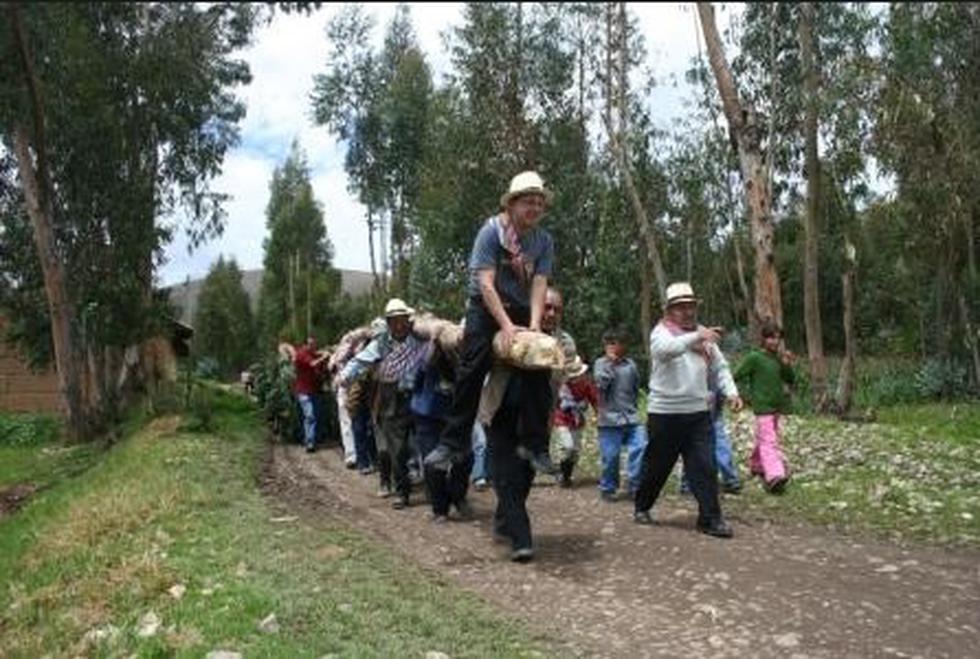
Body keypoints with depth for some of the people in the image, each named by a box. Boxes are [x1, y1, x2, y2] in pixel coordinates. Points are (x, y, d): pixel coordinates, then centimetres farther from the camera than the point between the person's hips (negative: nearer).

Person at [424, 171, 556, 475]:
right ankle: (453, 443, -7)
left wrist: (534, 323, -23)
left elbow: (539, 284, -8)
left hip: (523, 311, 4)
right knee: (471, 371, -13)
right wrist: (506, 326, -27)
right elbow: (486, 283, -21)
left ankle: (536, 445, 8)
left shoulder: (544, 240, -2)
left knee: (538, 374, -3)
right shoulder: (491, 231, -14)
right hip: (486, 307, -4)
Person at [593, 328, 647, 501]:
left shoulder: (630, 364, 9)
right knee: (610, 456, 0)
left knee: (640, 448, -6)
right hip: (610, 419, -4)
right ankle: (607, 488, 18)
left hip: (631, 418, 4)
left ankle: (636, 486, 5)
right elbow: (601, 383, -18)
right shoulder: (601, 363, -1)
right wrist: (610, 363, -19)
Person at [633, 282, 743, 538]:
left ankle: (710, 518, 7)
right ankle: (641, 507, 29)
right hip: (665, 413, -4)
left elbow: (720, 366, 14)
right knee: (656, 466, 9)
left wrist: (731, 392, -2)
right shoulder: (661, 332, -7)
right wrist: (696, 337, -45)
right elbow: (665, 349, -31)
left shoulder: (704, 336, 11)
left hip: (698, 412, 4)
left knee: (704, 466, 0)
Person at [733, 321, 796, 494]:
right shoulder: (754, 358, -9)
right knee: (768, 441, -15)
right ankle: (774, 476, -24)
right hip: (762, 406, -7)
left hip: (777, 406, 7)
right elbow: (738, 376, -6)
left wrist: (787, 365, -7)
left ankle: (756, 466, 37)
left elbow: (791, 380, 9)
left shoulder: (779, 358, 9)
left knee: (763, 439, 19)